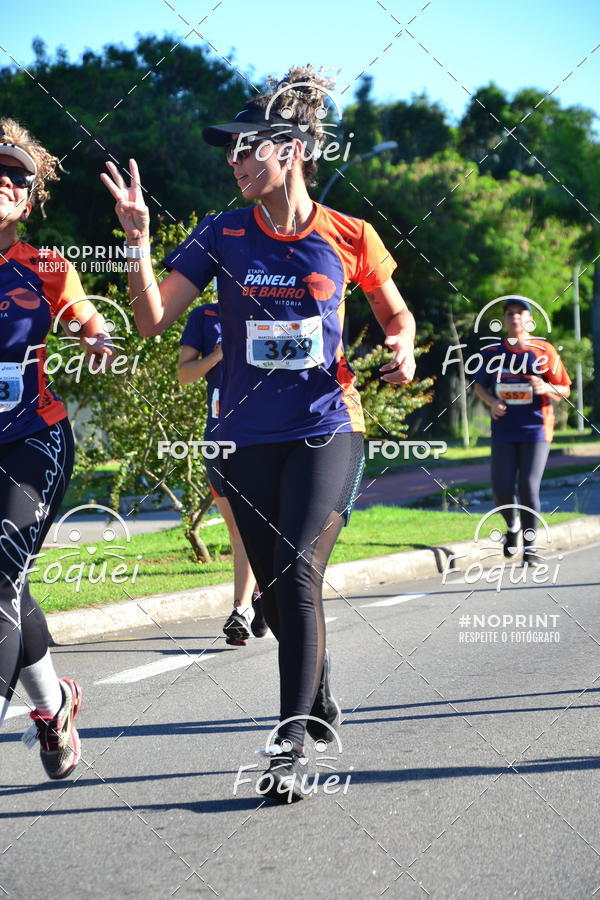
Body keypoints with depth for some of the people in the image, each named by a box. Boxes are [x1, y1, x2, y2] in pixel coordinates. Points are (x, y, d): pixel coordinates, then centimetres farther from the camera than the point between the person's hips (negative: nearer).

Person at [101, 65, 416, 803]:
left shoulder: (348, 237, -1)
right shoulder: (222, 235, 1)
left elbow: (395, 313, 15)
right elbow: (153, 320, -5)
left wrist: (402, 349, -7)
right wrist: (138, 241, -18)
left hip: (325, 431, -3)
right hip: (247, 438, 3)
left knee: (297, 575, -19)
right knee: (274, 591, 12)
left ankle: (290, 745, -15)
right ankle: (320, 705, 37)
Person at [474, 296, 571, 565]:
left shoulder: (544, 351, -2)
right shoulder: (493, 352, 4)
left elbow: (565, 391, 1)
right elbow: (480, 385, 15)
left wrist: (546, 388, -20)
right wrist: (491, 402, -5)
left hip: (535, 430, -2)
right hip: (503, 430, 2)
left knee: (529, 488, -8)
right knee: (501, 490, -1)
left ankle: (531, 547, 5)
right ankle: (513, 526, 31)